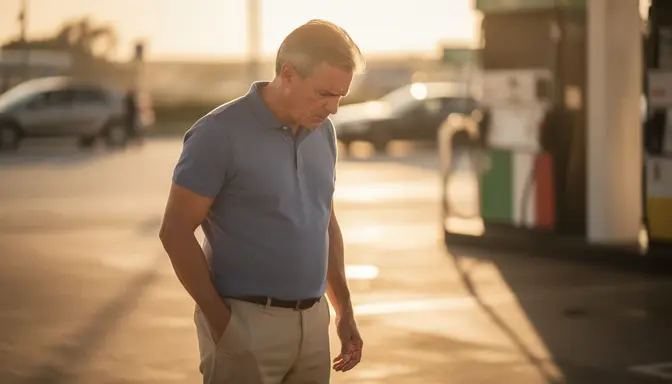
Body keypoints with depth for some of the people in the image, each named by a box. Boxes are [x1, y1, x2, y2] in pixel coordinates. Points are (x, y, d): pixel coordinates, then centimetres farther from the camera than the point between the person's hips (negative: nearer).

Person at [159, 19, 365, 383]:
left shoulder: (322, 133, 8)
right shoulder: (220, 134, -12)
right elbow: (175, 232, -12)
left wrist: (344, 310, 16)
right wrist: (221, 322, -12)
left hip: (313, 322, 6)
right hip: (245, 324, -6)